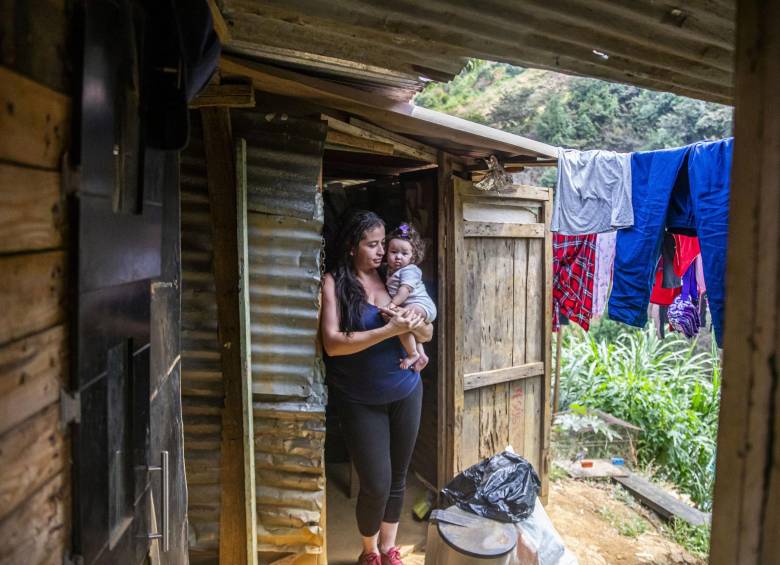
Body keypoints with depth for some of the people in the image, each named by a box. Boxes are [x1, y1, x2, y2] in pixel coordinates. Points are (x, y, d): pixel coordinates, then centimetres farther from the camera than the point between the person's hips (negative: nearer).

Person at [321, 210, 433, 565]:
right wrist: (389, 330, -26)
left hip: (406, 393, 4)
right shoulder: (334, 283, -10)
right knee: (376, 484, 1)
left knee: (398, 477, 15)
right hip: (359, 401, -4)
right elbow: (332, 343, -21)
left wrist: (414, 323, -18)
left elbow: (428, 334, 5)